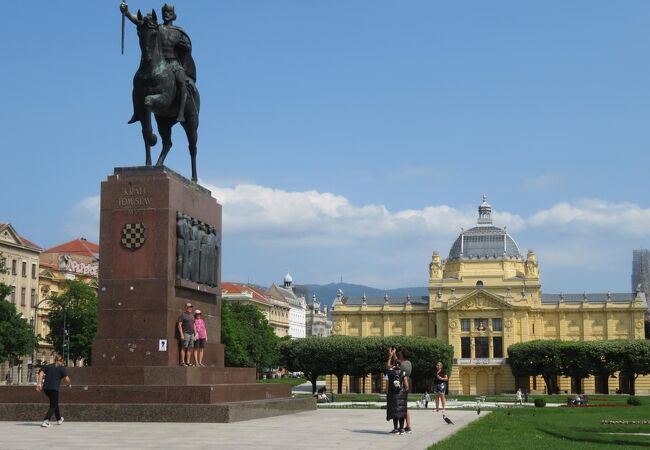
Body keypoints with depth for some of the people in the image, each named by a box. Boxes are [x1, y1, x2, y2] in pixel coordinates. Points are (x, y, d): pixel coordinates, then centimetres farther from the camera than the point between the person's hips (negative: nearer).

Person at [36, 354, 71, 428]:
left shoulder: (48, 366, 16)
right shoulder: (62, 368, 2)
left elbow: (41, 373, 4)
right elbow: (66, 379, -4)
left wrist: (39, 383, 0)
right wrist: (69, 384, 15)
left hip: (46, 388, 6)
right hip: (54, 389, -6)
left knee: (55, 403, 25)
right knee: (53, 406, 1)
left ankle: (59, 419, 39)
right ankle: (45, 421, -18)